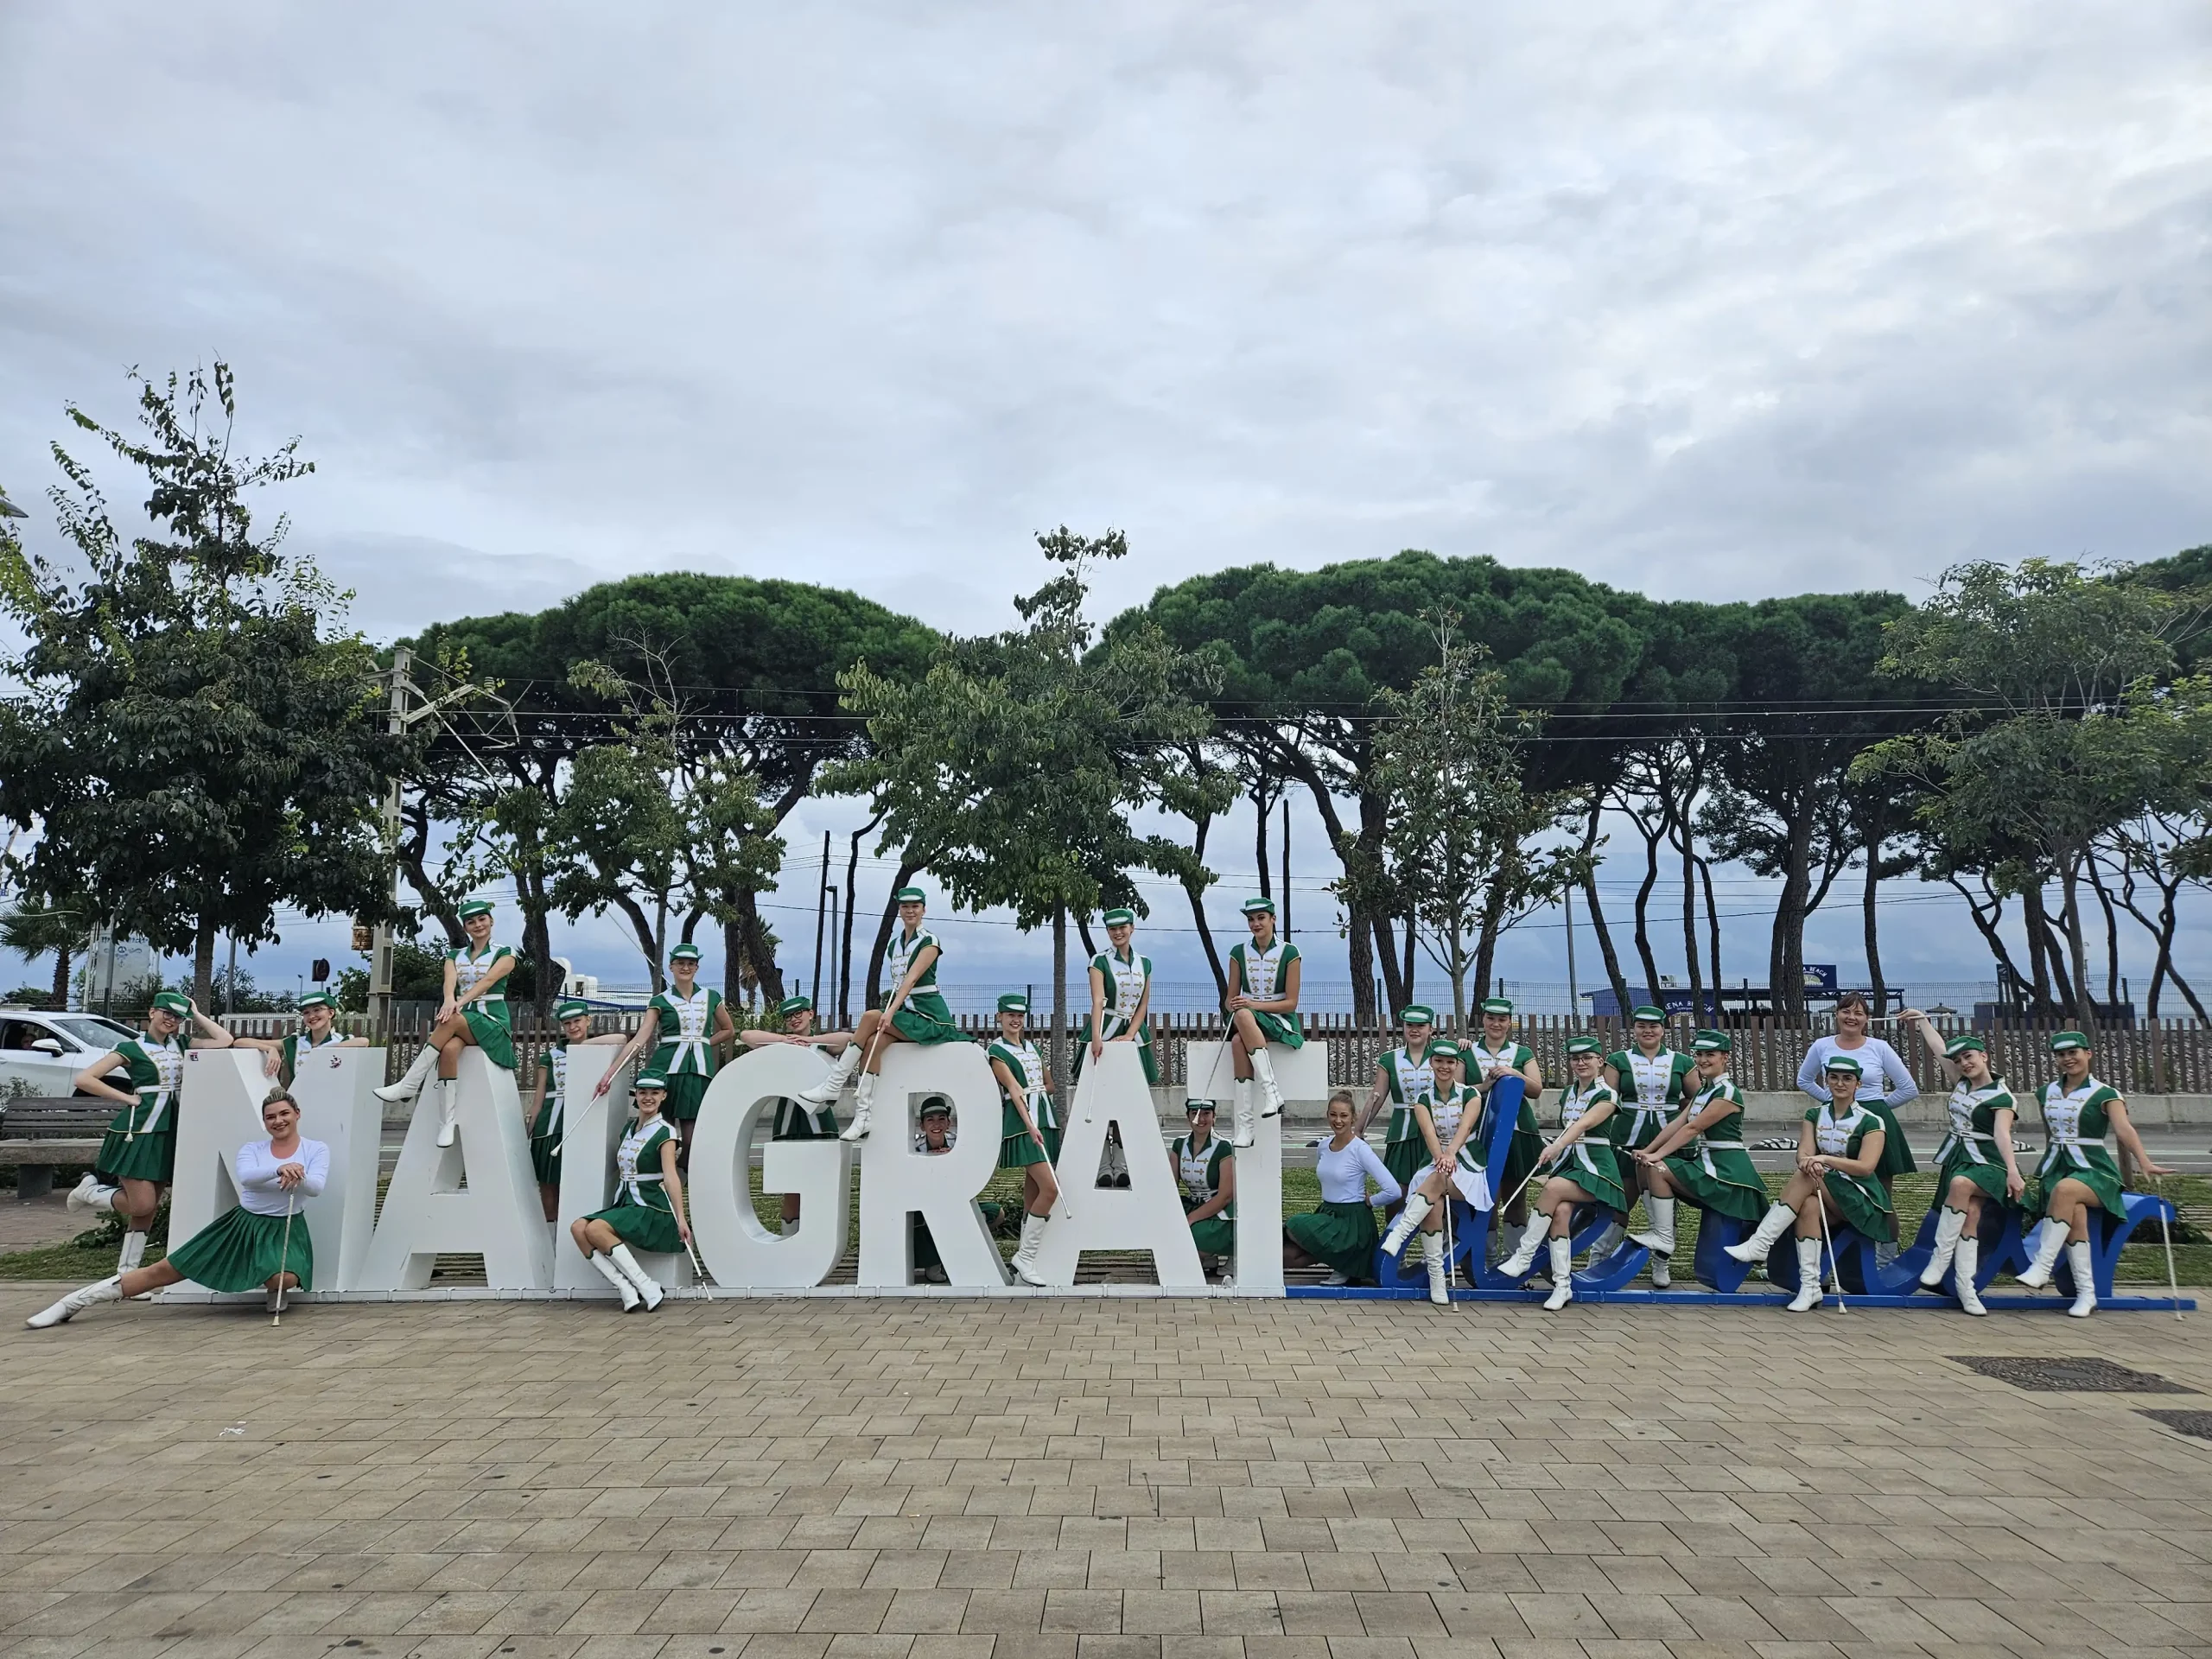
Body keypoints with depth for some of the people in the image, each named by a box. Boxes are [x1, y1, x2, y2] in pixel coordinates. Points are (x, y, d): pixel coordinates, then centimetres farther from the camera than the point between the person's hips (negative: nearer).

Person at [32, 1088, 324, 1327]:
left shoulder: (316, 1150, -2)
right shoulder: (251, 1149, 2)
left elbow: (316, 1188, -19)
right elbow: (245, 1176, -21)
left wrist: (296, 1176, -39)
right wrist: (279, 1169, -40)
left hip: (284, 1229, -2)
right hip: (242, 1224, 2)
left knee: (285, 1279, -34)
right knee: (164, 1271, 0)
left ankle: (275, 1291, 5)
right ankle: (73, 1302, 10)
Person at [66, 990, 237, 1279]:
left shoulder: (181, 1045, 10)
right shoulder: (132, 1048, -5)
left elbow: (225, 1041, 1)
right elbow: (83, 1079, -9)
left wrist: (197, 1015, 5)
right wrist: (126, 1097, -10)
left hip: (168, 1133, 6)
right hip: (137, 1131, -6)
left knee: (149, 1209, 7)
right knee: (142, 1205, -11)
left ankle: (127, 1272, 15)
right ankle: (90, 1191, 15)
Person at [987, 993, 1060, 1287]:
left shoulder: (1032, 1046, 18)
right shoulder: (997, 1052, -3)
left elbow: (1050, 1085, 22)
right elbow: (1014, 1090, -15)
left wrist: (1031, 1091, 4)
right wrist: (1029, 1124, -24)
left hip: (1045, 1119, 7)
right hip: (1021, 1123, -7)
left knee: (1033, 1191, 6)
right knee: (1050, 1188, -16)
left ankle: (1025, 1255, 11)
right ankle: (1025, 1258, -8)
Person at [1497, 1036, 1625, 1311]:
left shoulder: (1607, 1096, -5)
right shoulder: (1567, 1094, 15)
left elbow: (1583, 1124, -22)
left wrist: (1556, 1146, -36)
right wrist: (1555, 1150, 7)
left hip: (1595, 1167, -5)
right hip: (1567, 1163, 5)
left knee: (1554, 1188, -32)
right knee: (1561, 1211, -24)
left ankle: (1523, 1256, -23)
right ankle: (1562, 1285, -20)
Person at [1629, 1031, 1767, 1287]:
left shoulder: (1728, 1093, -12)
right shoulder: (1703, 1091, 17)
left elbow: (1692, 1128, -17)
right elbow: (1677, 1123, 7)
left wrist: (1658, 1155, -19)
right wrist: (1648, 1150, -4)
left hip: (1725, 1169, -9)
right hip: (1705, 1164, 9)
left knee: (1657, 1169, -21)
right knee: (1646, 1168, -3)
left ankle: (1664, 1240, -11)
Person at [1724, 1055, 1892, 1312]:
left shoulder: (1870, 1122, -3)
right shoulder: (1815, 1115, 10)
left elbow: (1866, 1167, -16)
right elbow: (1803, 1154, -4)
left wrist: (1826, 1159, -32)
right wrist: (1808, 1162, -30)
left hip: (1861, 1199, -3)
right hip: (1823, 1192, 3)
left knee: (1806, 1179, -32)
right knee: (1809, 1205, -35)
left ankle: (1760, 1244, -35)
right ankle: (1810, 1287, -36)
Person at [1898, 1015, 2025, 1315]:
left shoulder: (2002, 1097, -6)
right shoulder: (1962, 1083, 13)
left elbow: (2002, 1134, -21)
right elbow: (1938, 1048, 23)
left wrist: (2012, 1171, -33)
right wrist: (1922, 1019, 33)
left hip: (1986, 1163, -5)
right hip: (1955, 1156, 5)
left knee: (1961, 1184, -35)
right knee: (1969, 1216, -13)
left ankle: (1941, 1257, -29)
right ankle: (1965, 1285, -21)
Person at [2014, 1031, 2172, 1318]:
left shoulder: (2105, 1094, -3)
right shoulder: (2048, 1092, 12)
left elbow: (2124, 1129, -20)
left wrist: (2144, 1162, -36)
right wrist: (2043, 1174, 24)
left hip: (2093, 1170, -3)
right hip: (2056, 1167, 3)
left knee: (2065, 1189, -38)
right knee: (2075, 1216, -28)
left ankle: (2041, 1268, -34)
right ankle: (2086, 1294, -25)